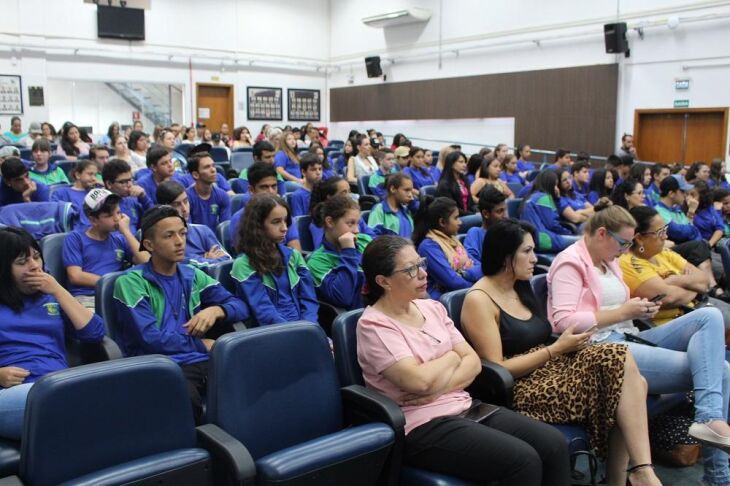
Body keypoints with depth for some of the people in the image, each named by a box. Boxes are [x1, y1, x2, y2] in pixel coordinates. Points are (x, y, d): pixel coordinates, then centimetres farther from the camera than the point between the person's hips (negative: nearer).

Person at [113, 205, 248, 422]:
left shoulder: (192, 275, 16)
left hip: (203, 362, 4)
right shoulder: (130, 282, -1)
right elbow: (151, 339, -11)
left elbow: (240, 306, 15)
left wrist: (216, 310, -6)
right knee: (186, 402, -37)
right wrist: (203, 345, -2)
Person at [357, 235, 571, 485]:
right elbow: (418, 380, -22)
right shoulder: (373, 325, -11)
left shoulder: (432, 307, 10)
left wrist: (441, 387, -12)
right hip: (423, 425, -7)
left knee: (554, 443, -10)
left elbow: (473, 362, 6)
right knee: (523, 460, -23)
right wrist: (451, 357, -3)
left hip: (464, 407, 7)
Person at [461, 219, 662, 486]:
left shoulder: (521, 287, 15)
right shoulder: (478, 300, -11)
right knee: (618, 362, -20)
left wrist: (568, 342, -1)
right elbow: (497, 370, -16)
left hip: (549, 369, 8)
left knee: (628, 378, -15)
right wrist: (556, 349, -14)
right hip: (520, 389, -8)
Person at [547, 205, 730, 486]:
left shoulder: (609, 261, 21)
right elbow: (563, 322, -19)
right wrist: (622, 312, -14)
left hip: (629, 338, 9)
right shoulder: (570, 263, -8)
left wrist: (639, 311, 5)